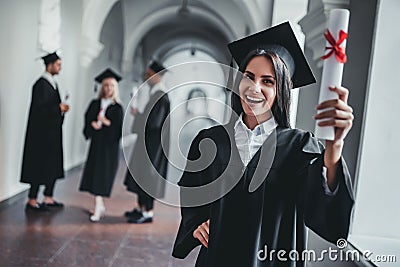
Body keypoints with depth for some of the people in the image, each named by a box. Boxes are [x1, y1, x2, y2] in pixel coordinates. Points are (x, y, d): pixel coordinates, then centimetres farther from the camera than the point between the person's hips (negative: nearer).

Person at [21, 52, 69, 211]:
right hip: (42, 133, -9)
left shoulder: (52, 83, 14)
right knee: (40, 167, -2)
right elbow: (38, 108, -21)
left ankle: (48, 198, 23)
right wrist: (58, 108, -12)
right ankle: (32, 201, 9)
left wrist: (61, 108, 1)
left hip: (52, 133, 9)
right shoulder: (41, 84, -14)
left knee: (53, 166, 12)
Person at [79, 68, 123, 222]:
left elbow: (118, 130, -7)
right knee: (95, 174, 4)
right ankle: (100, 206, 17)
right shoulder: (95, 104, 9)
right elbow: (88, 122, 2)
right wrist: (96, 124, -16)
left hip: (110, 146, -3)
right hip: (96, 144, 3)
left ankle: (97, 209, 1)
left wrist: (105, 121, -18)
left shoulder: (117, 108, -1)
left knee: (102, 175, -4)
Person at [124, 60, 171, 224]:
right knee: (141, 173, 15)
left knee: (147, 175, -4)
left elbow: (154, 121, -24)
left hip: (153, 142, -10)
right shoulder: (156, 93, 12)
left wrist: (136, 114, -11)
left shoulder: (161, 95, -18)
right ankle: (140, 207, 25)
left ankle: (148, 213, 6)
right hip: (148, 142, 10)